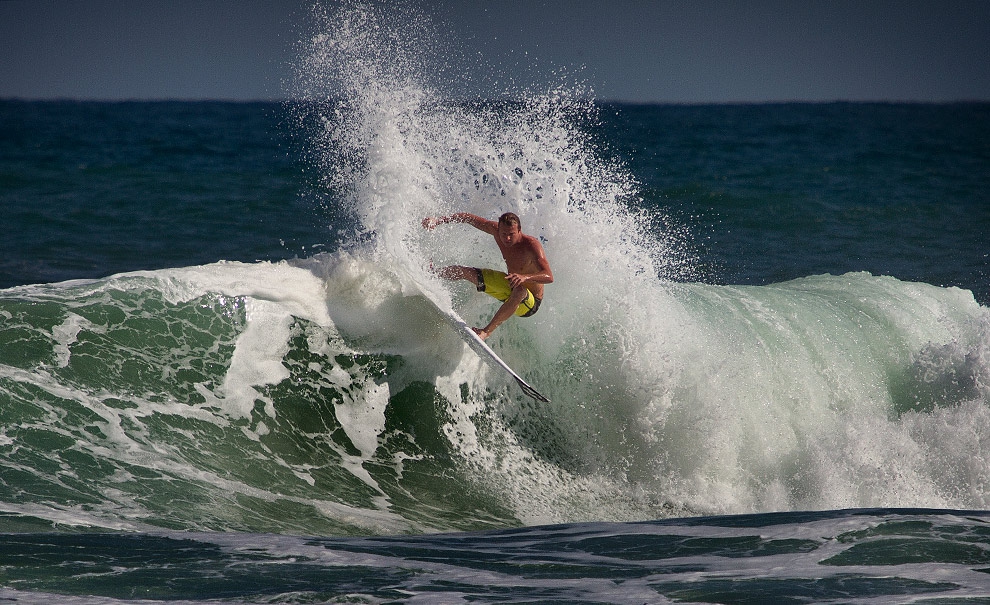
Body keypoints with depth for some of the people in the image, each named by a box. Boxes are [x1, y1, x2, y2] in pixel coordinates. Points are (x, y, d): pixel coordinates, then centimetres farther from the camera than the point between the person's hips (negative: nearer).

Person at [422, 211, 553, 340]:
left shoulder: (531, 245, -32)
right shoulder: (496, 229, -15)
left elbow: (549, 277, -44)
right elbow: (468, 218, -1)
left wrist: (525, 277, -62)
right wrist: (439, 220, -8)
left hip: (529, 303, -7)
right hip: (509, 286, 7)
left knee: (519, 290, -44)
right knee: (459, 271, 8)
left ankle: (487, 331, -37)